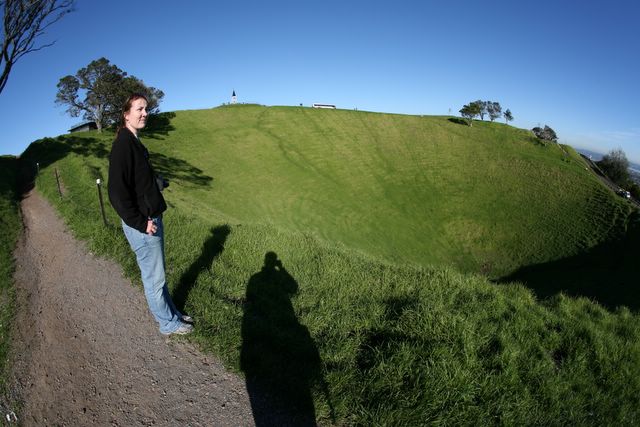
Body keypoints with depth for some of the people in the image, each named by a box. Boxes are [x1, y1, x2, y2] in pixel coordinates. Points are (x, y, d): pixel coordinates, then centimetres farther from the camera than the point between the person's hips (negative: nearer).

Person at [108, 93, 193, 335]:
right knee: (154, 278, 6)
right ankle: (168, 324, 22)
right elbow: (117, 193, -22)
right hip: (142, 226, -9)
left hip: (152, 219, 9)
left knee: (158, 274, 21)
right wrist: (140, 223, -19)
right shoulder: (122, 145, -18)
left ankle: (172, 313, 36)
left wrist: (156, 181, 6)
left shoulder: (134, 143, 11)